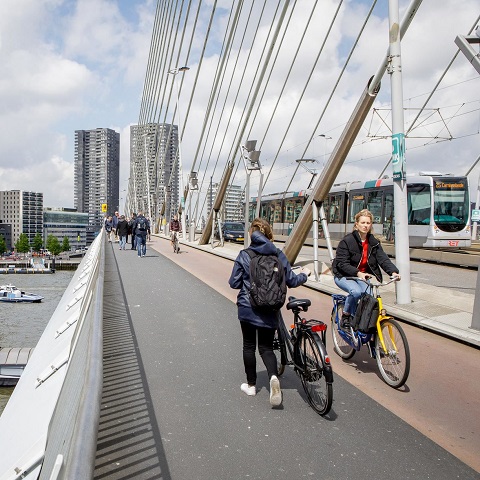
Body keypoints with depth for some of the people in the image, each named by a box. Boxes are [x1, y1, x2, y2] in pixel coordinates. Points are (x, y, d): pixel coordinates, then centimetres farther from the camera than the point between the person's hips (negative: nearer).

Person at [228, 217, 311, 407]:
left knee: (249, 346, 16)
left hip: (247, 308, -1)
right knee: (266, 347, 13)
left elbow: (234, 283, -5)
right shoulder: (279, 255, -5)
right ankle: (273, 376, -13)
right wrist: (304, 274, 22)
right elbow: (292, 281, 1)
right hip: (270, 310, 1)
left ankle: (251, 385, 26)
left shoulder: (244, 255, -8)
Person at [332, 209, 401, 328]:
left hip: (362, 277, 5)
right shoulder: (347, 241, -13)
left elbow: (383, 259, -8)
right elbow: (341, 263, -19)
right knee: (356, 291, -33)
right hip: (343, 276, -4)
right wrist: (357, 273, -34)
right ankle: (345, 316, -8)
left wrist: (393, 272, -28)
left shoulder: (374, 243, 4)